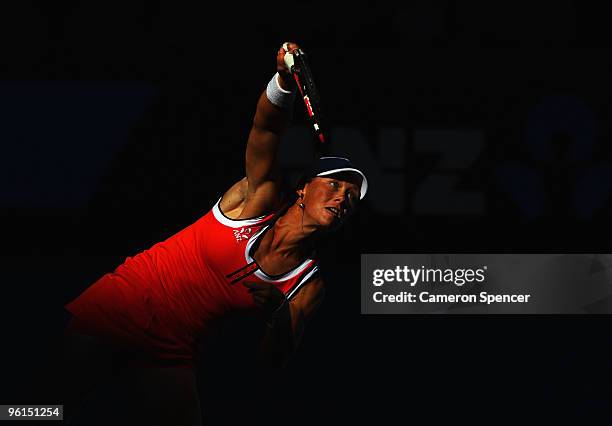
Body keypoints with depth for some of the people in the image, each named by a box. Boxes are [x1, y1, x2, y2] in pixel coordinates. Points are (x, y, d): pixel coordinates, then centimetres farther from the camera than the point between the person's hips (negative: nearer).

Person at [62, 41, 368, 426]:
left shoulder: (309, 286, -1)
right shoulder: (260, 199, -7)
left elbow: (275, 360, -2)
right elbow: (266, 127, -21)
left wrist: (279, 318, -24)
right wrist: (285, 80, -42)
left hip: (171, 355, 4)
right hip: (116, 307, -3)